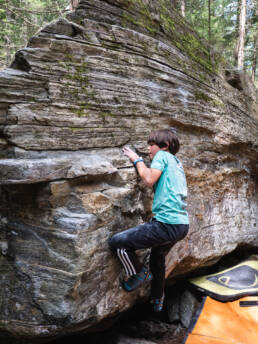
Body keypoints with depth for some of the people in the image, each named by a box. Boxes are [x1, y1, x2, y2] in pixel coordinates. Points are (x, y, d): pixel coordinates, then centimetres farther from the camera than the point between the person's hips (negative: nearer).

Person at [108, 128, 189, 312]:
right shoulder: (176, 162, 21)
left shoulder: (163, 155, -3)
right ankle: (157, 301, 49)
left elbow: (149, 179, -17)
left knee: (116, 242, -8)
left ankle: (139, 273, 12)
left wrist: (137, 160, -1)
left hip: (167, 224, -10)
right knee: (158, 258, 32)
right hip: (182, 225, 10)